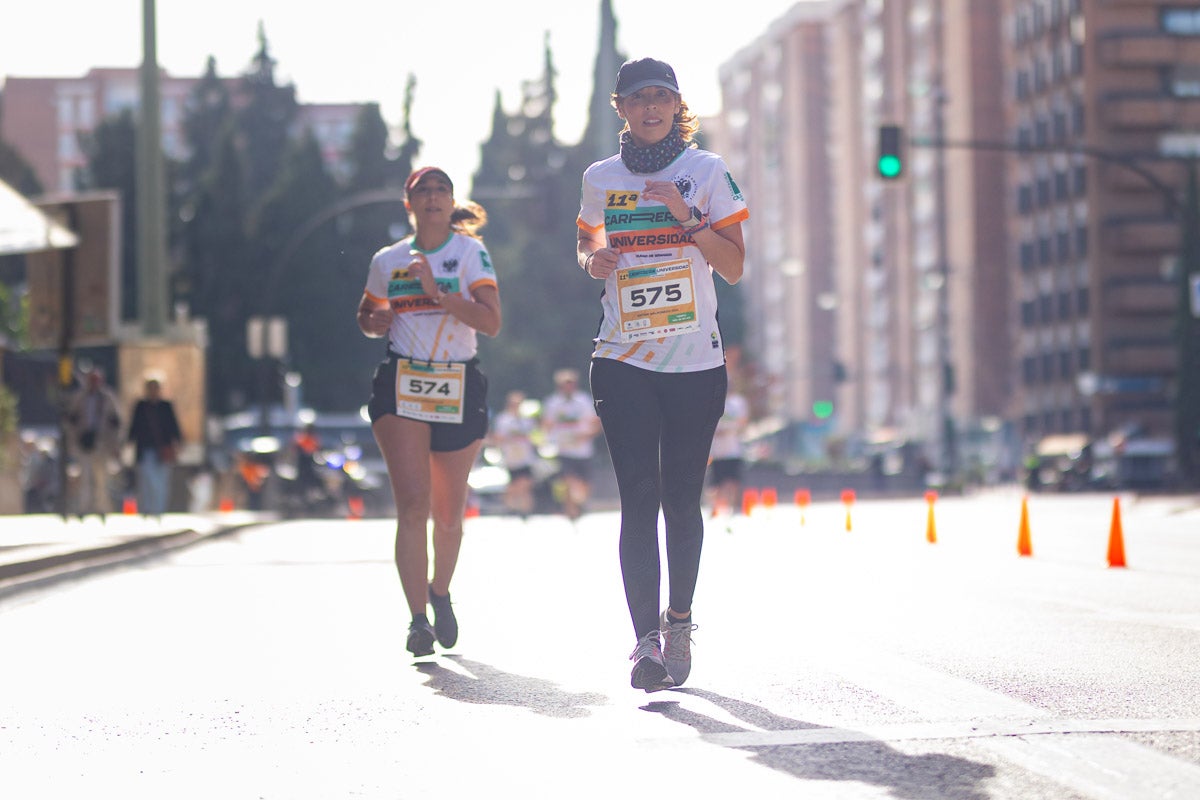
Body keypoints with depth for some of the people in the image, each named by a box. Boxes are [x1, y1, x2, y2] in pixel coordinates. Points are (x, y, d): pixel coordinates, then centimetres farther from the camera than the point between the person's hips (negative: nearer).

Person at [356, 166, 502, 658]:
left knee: (449, 512, 8)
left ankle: (440, 593, 36)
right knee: (412, 504, -15)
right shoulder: (387, 261, 8)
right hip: (401, 385, 0)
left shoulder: (471, 252, 0)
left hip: (459, 388, 0)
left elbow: (491, 322, -11)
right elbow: (367, 317, 24)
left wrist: (438, 293, -19)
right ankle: (417, 619, -16)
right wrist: (375, 322, 1)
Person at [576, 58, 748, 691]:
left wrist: (688, 216, -13)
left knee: (681, 498, 3)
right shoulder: (600, 179, 9)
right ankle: (647, 640, -14)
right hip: (623, 362, 1)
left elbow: (735, 266, 1)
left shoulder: (708, 172, 3)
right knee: (638, 499, -10)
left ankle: (679, 620, 22)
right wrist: (591, 259, 2)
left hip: (696, 361, 0)